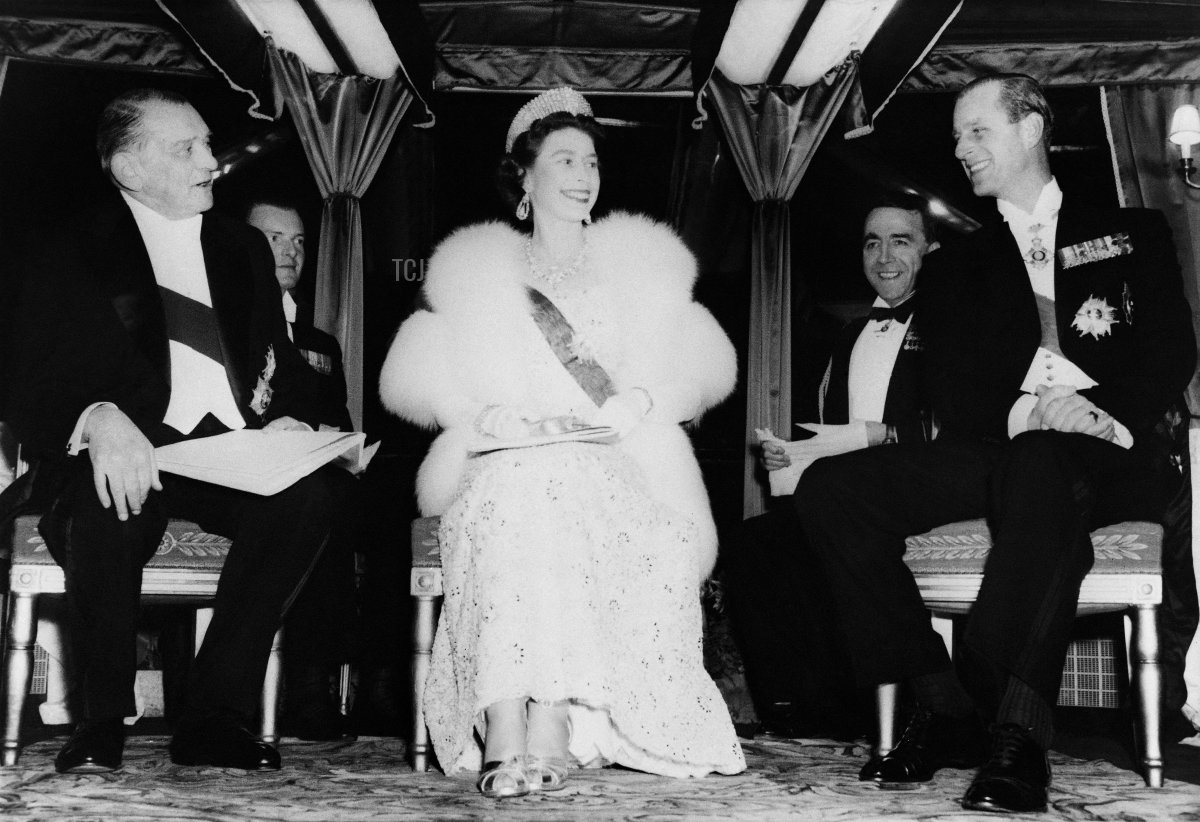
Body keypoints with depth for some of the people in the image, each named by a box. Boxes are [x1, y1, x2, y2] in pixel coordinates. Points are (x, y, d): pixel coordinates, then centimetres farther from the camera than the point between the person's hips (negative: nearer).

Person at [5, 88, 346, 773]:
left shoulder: (244, 248, 20)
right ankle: (103, 717, -13)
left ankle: (216, 716, -20)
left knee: (308, 495, -28)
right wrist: (100, 417, -29)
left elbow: (284, 366, 19)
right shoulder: (74, 254, 6)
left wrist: (292, 418, -6)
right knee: (107, 506, -37)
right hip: (123, 458, -3)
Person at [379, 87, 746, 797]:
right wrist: (480, 413, -8)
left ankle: (549, 726, -43)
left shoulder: (636, 264, 25)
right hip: (503, 463, 0)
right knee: (521, 497, -36)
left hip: (612, 464, 0)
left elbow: (700, 364, 15)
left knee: (557, 496, -36)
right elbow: (419, 373, 12)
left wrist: (642, 398, -6)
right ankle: (511, 735, -44)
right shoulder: (479, 268, 23)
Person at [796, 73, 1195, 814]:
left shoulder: (1133, 232, 20)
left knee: (1042, 467, -41)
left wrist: (1100, 409, -16)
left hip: (1109, 454, -3)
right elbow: (954, 393, 9)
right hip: (999, 449, 3)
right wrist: (1021, 413, -14)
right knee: (831, 488, -22)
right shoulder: (955, 266, 24)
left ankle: (1016, 731, -43)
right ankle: (943, 709, -24)